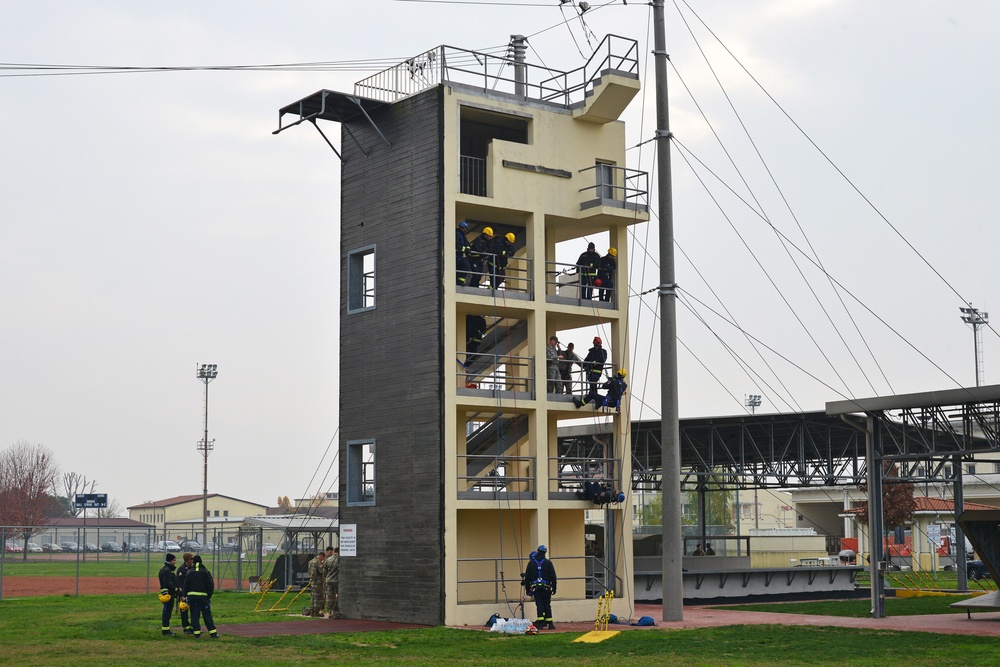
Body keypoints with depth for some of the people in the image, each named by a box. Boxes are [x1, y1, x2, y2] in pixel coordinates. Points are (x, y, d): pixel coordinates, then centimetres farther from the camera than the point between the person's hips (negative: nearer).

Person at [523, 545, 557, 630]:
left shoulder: (531, 563, 7)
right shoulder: (548, 563, 2)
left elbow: (527, 577, 8)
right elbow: (553, 576, 0)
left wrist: (528, 589, 13)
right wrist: (554, 588, 5)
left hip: (535, 587, 1)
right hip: (546, 587, -1)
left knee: (539, 604, 1)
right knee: (547, 604, 6)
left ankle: (540, 622, -9)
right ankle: (550, 623, 4)